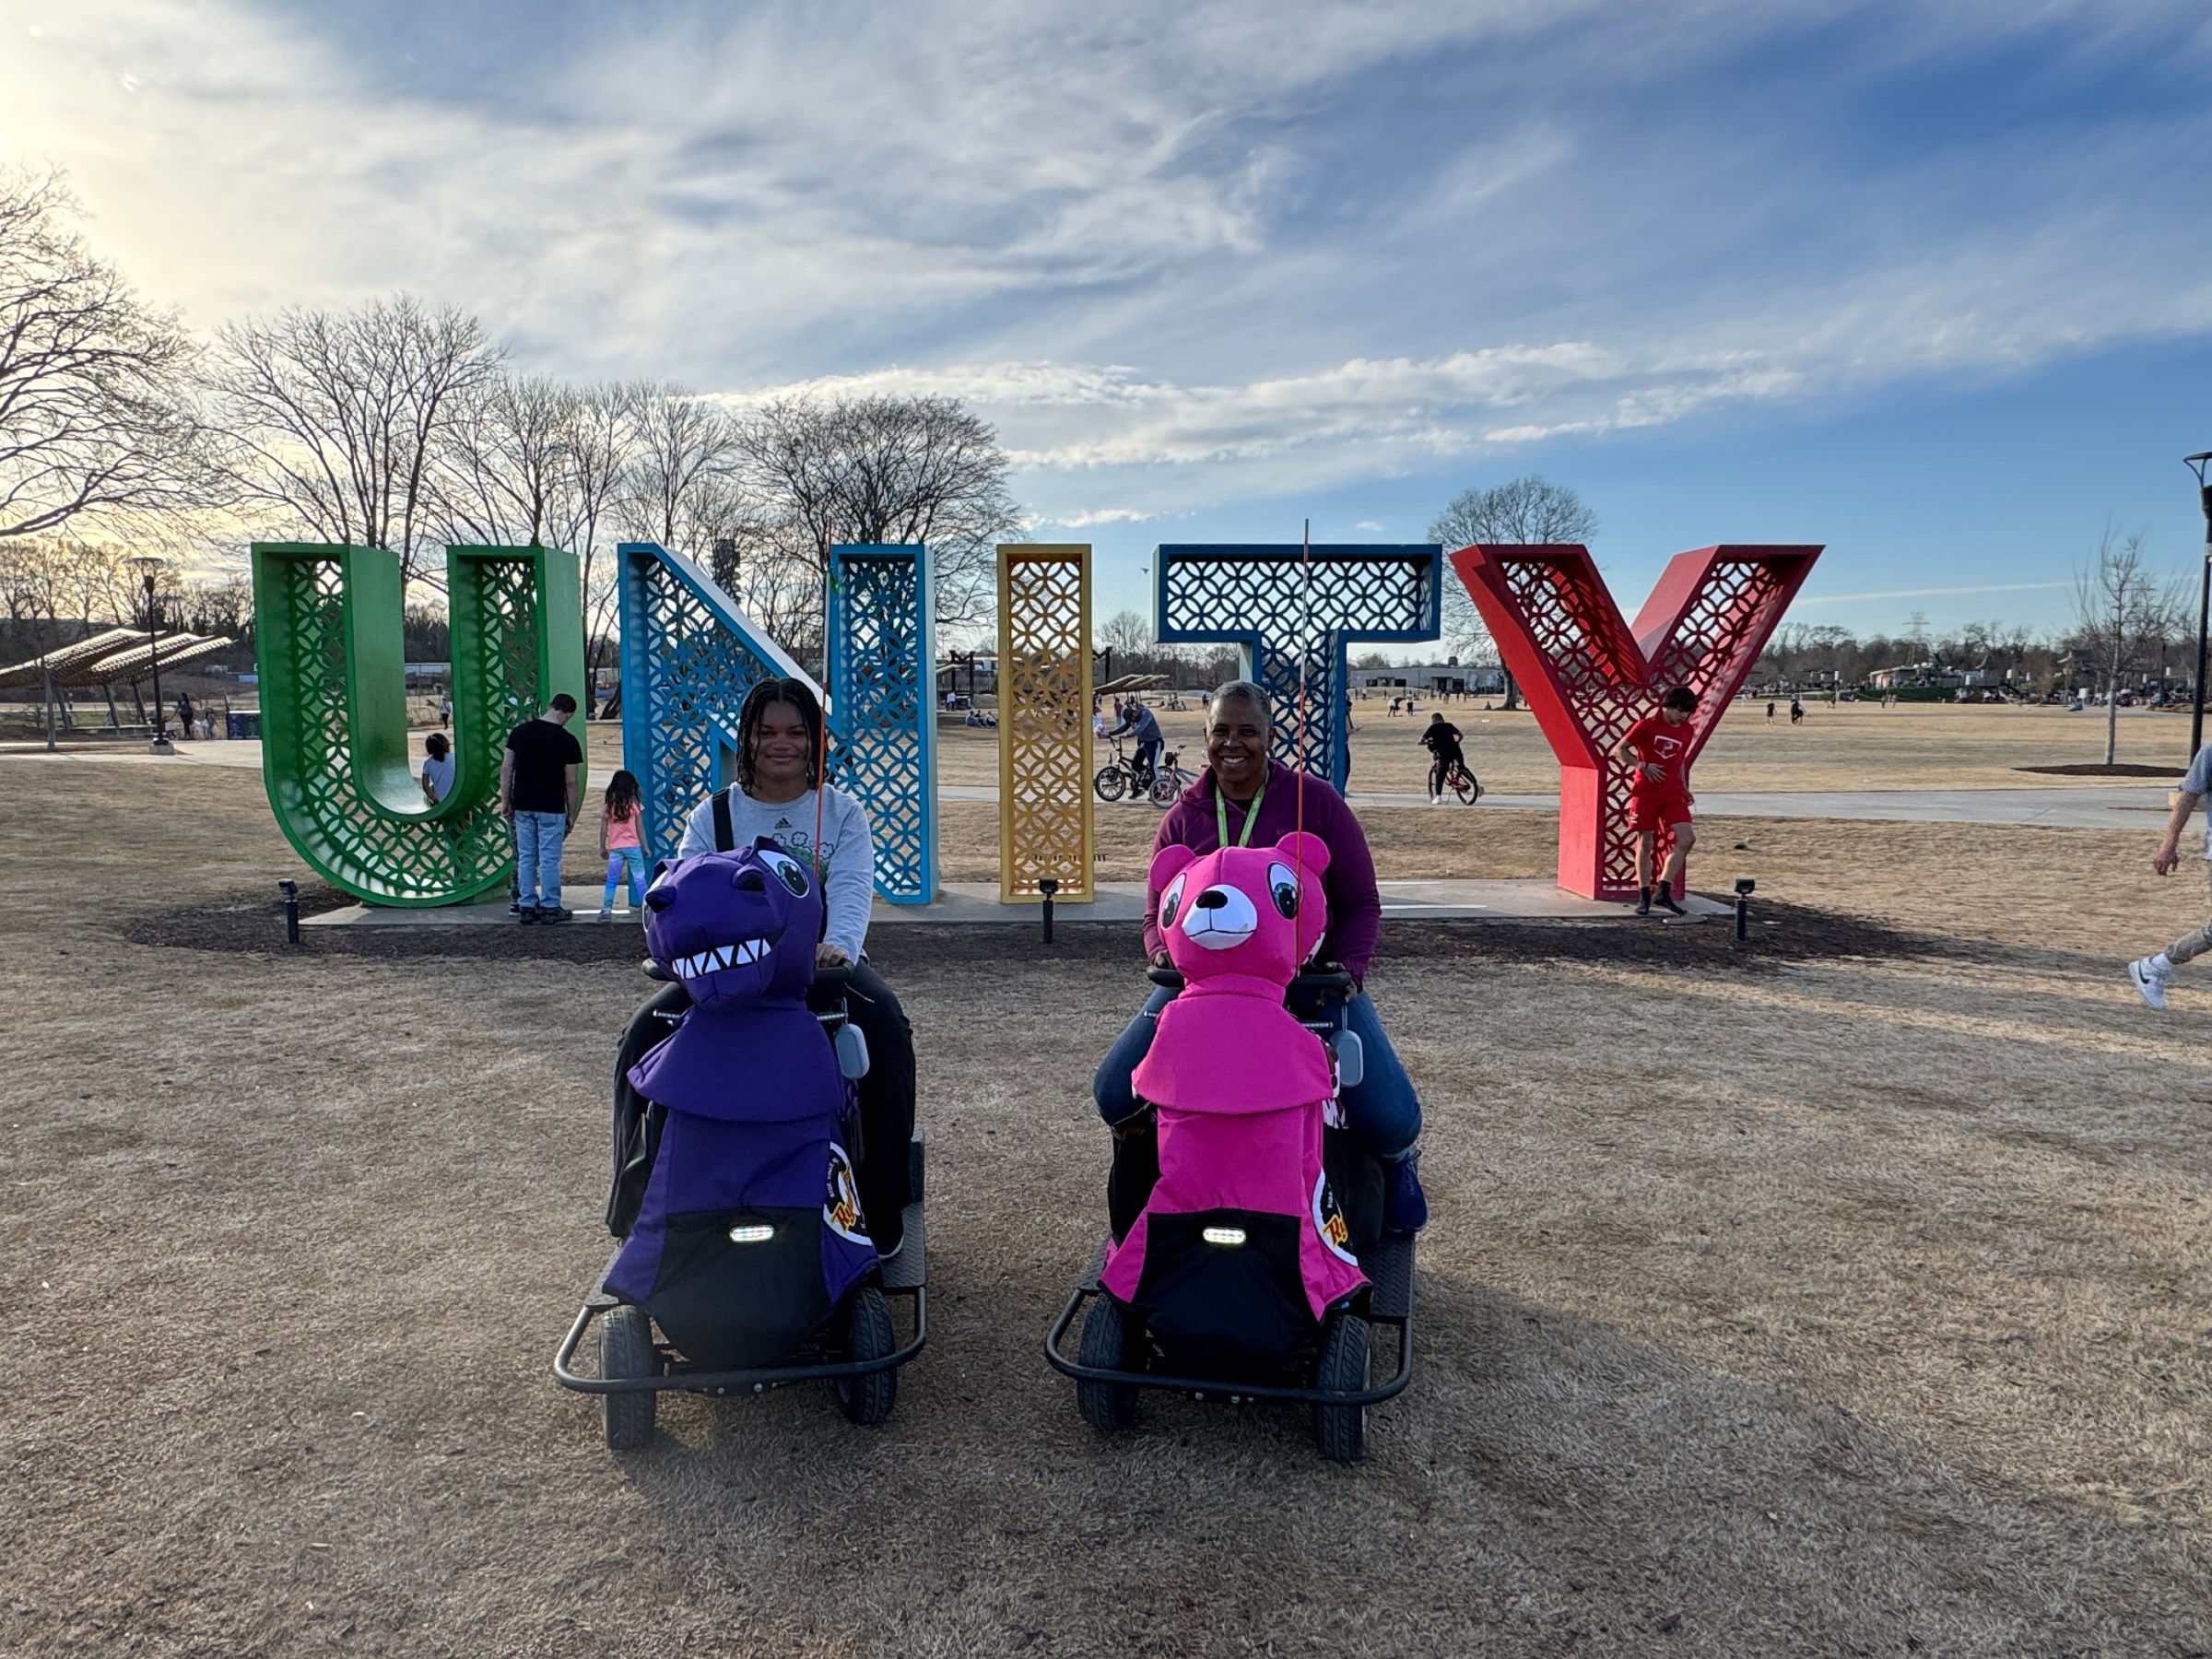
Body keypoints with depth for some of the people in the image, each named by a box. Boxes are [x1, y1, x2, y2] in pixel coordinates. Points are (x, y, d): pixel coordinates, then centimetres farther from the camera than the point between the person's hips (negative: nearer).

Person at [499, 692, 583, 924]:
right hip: (551, 809, -4)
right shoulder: (567, 741, -10)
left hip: (522, 807, 4)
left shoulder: (520, 732, 2)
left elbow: (506, 769, 4)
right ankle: (550, 908, 9)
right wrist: (572, 815, 1)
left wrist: (505, 801, 12)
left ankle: (527, 907, 14)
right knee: (549, 859, 3)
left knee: (525, 858, 11)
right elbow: (571, 782, -8)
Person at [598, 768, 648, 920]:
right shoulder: (634, 803, -4)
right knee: (639, 879, 4)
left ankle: (606, 909, 3)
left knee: (611, 880, 7)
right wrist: (645, 847, 4)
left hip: (615, 848, 2)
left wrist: (602, 847, 13)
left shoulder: (608, 803, 1)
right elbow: (640, 828, -3)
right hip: (633, 847, -2)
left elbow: (603, 828, 3)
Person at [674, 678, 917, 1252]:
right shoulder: (712, 816, 13)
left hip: (826, 961, -1)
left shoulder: (842, 812, 10)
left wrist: (838, 944, -31)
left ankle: (883, 1206, -20)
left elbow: (852, 887, -9)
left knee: (886, 1027, -30)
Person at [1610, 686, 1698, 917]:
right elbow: (1618, 750, -4)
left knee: (1687, 839, -11)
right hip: (1645, 792, -4)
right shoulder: (1647, 725, -6)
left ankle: (1664, 892, -4)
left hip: (1673, 794, 4)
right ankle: (1644, 896, 12)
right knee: (1645, 844, 0)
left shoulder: (1686, 730, 9)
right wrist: (1643, 766, -16)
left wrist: (1684, 788, 13)